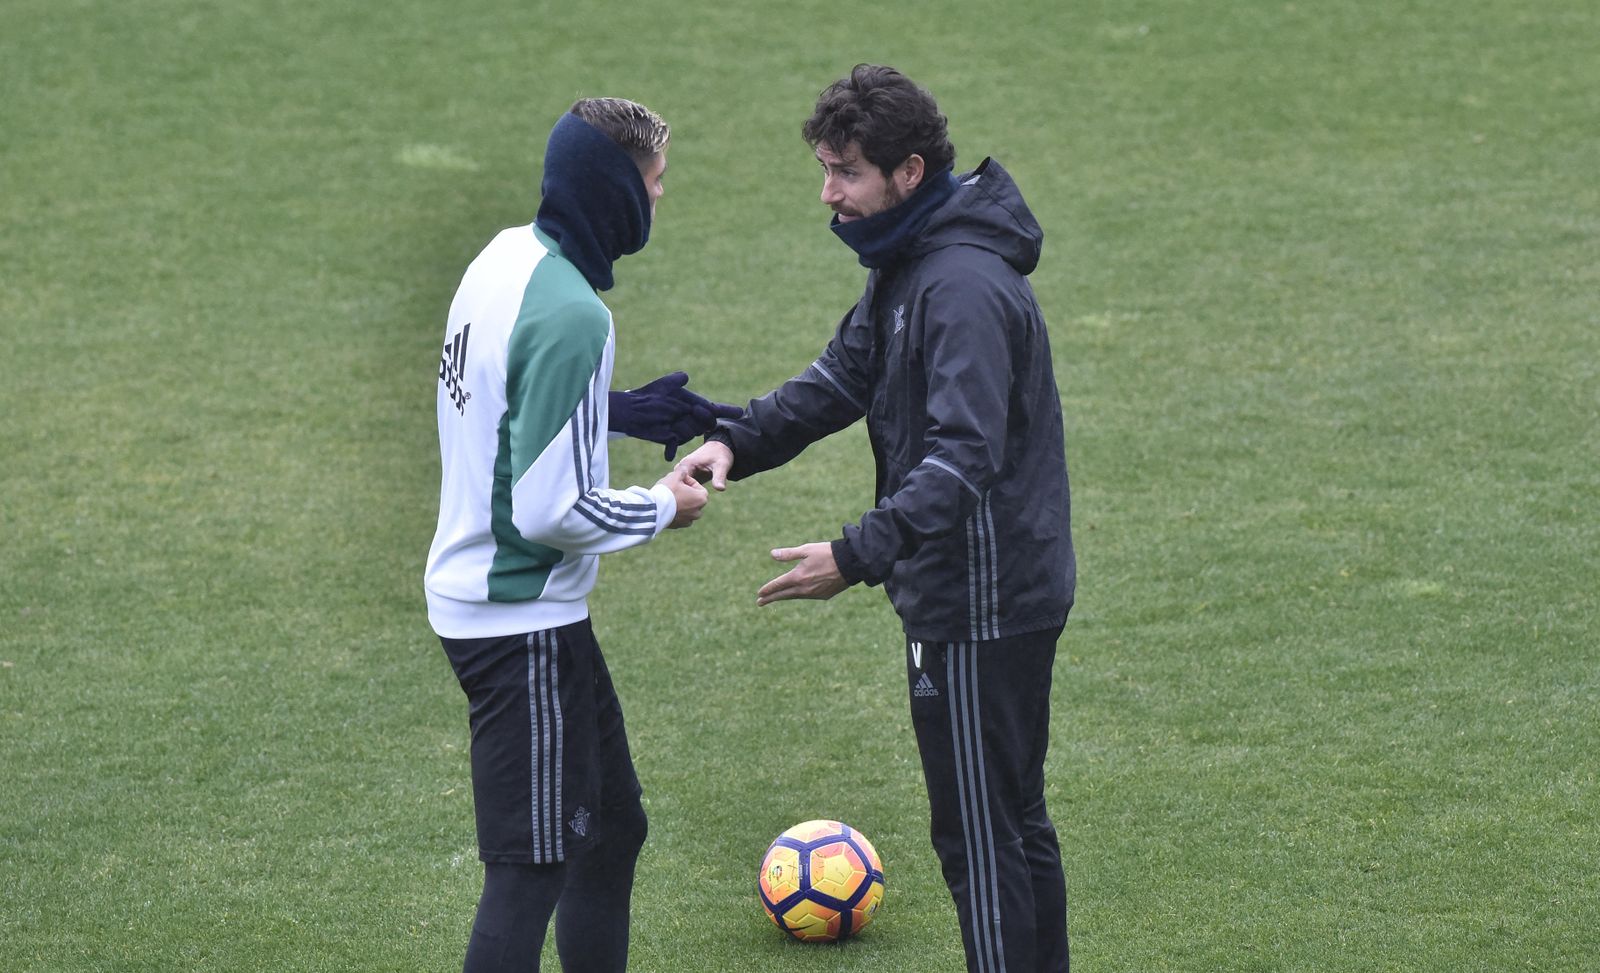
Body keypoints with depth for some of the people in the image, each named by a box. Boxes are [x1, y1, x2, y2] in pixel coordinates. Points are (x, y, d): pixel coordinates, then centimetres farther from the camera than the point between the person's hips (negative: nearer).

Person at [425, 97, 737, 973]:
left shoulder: (508, 255, 3)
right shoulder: (570, 315, -24)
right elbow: (551, 511, -24)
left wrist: (624, 412, 10)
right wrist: (660, 508, -8)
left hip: (472, 597, 10)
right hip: (523, 622, -10)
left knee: (610, 828, 20)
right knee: (529, 869, -4)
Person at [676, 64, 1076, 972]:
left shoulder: (965, 287, -25)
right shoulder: (909, 265, 9)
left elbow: (964, 458, -31)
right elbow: (844, 376, 14)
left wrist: (859, 554, -38)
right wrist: (737, 440, -2)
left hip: (982, 605, -10)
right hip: (1020, 590, 10)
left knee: (980, 832, -1)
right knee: (1015, 815, 19)